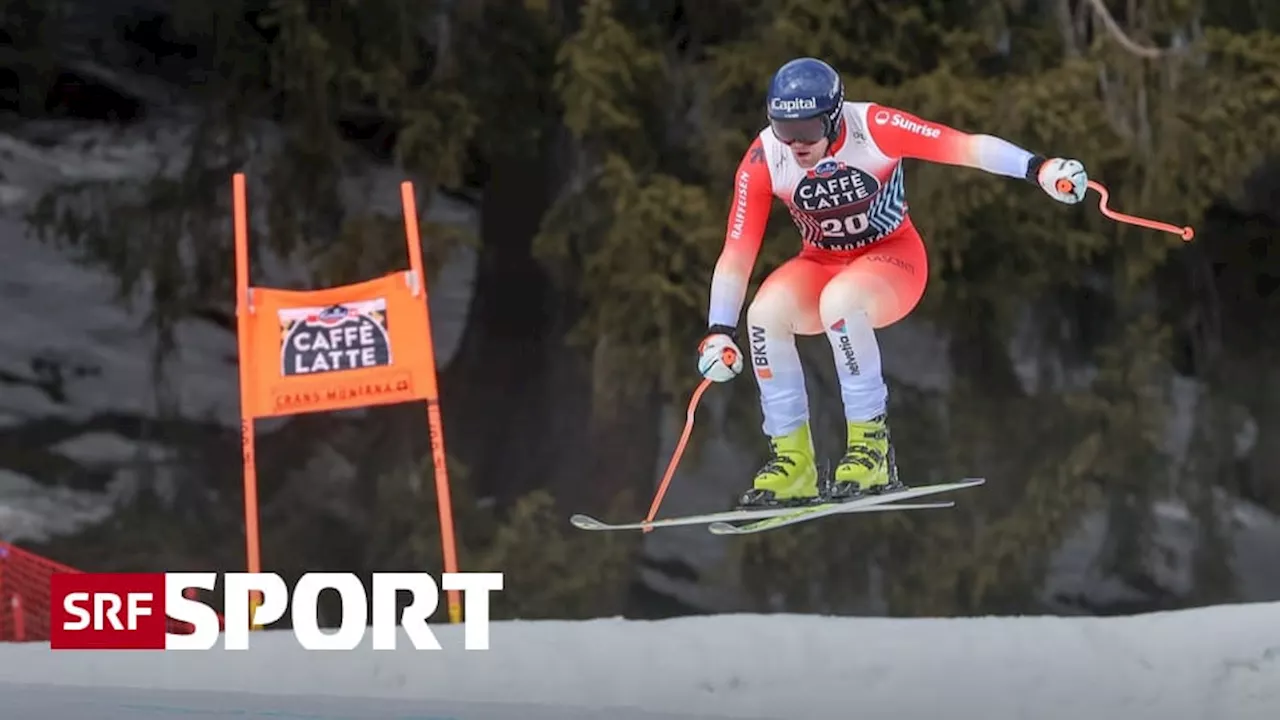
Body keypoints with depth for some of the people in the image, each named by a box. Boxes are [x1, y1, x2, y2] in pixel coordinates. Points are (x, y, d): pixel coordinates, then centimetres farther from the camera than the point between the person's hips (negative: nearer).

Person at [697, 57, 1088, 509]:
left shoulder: (873, 129, -23)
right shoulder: (763, 161, -17)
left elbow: (966, 147, -26)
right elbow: (736, 255, -14)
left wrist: (1037, 167, -39)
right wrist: (719, 332, -21)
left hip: (892, 257, -3)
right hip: (822, 265, 3)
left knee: (839, 301, -36)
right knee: (765, 312, -28)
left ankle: (872, 444, -23)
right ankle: (792, 463, -16)